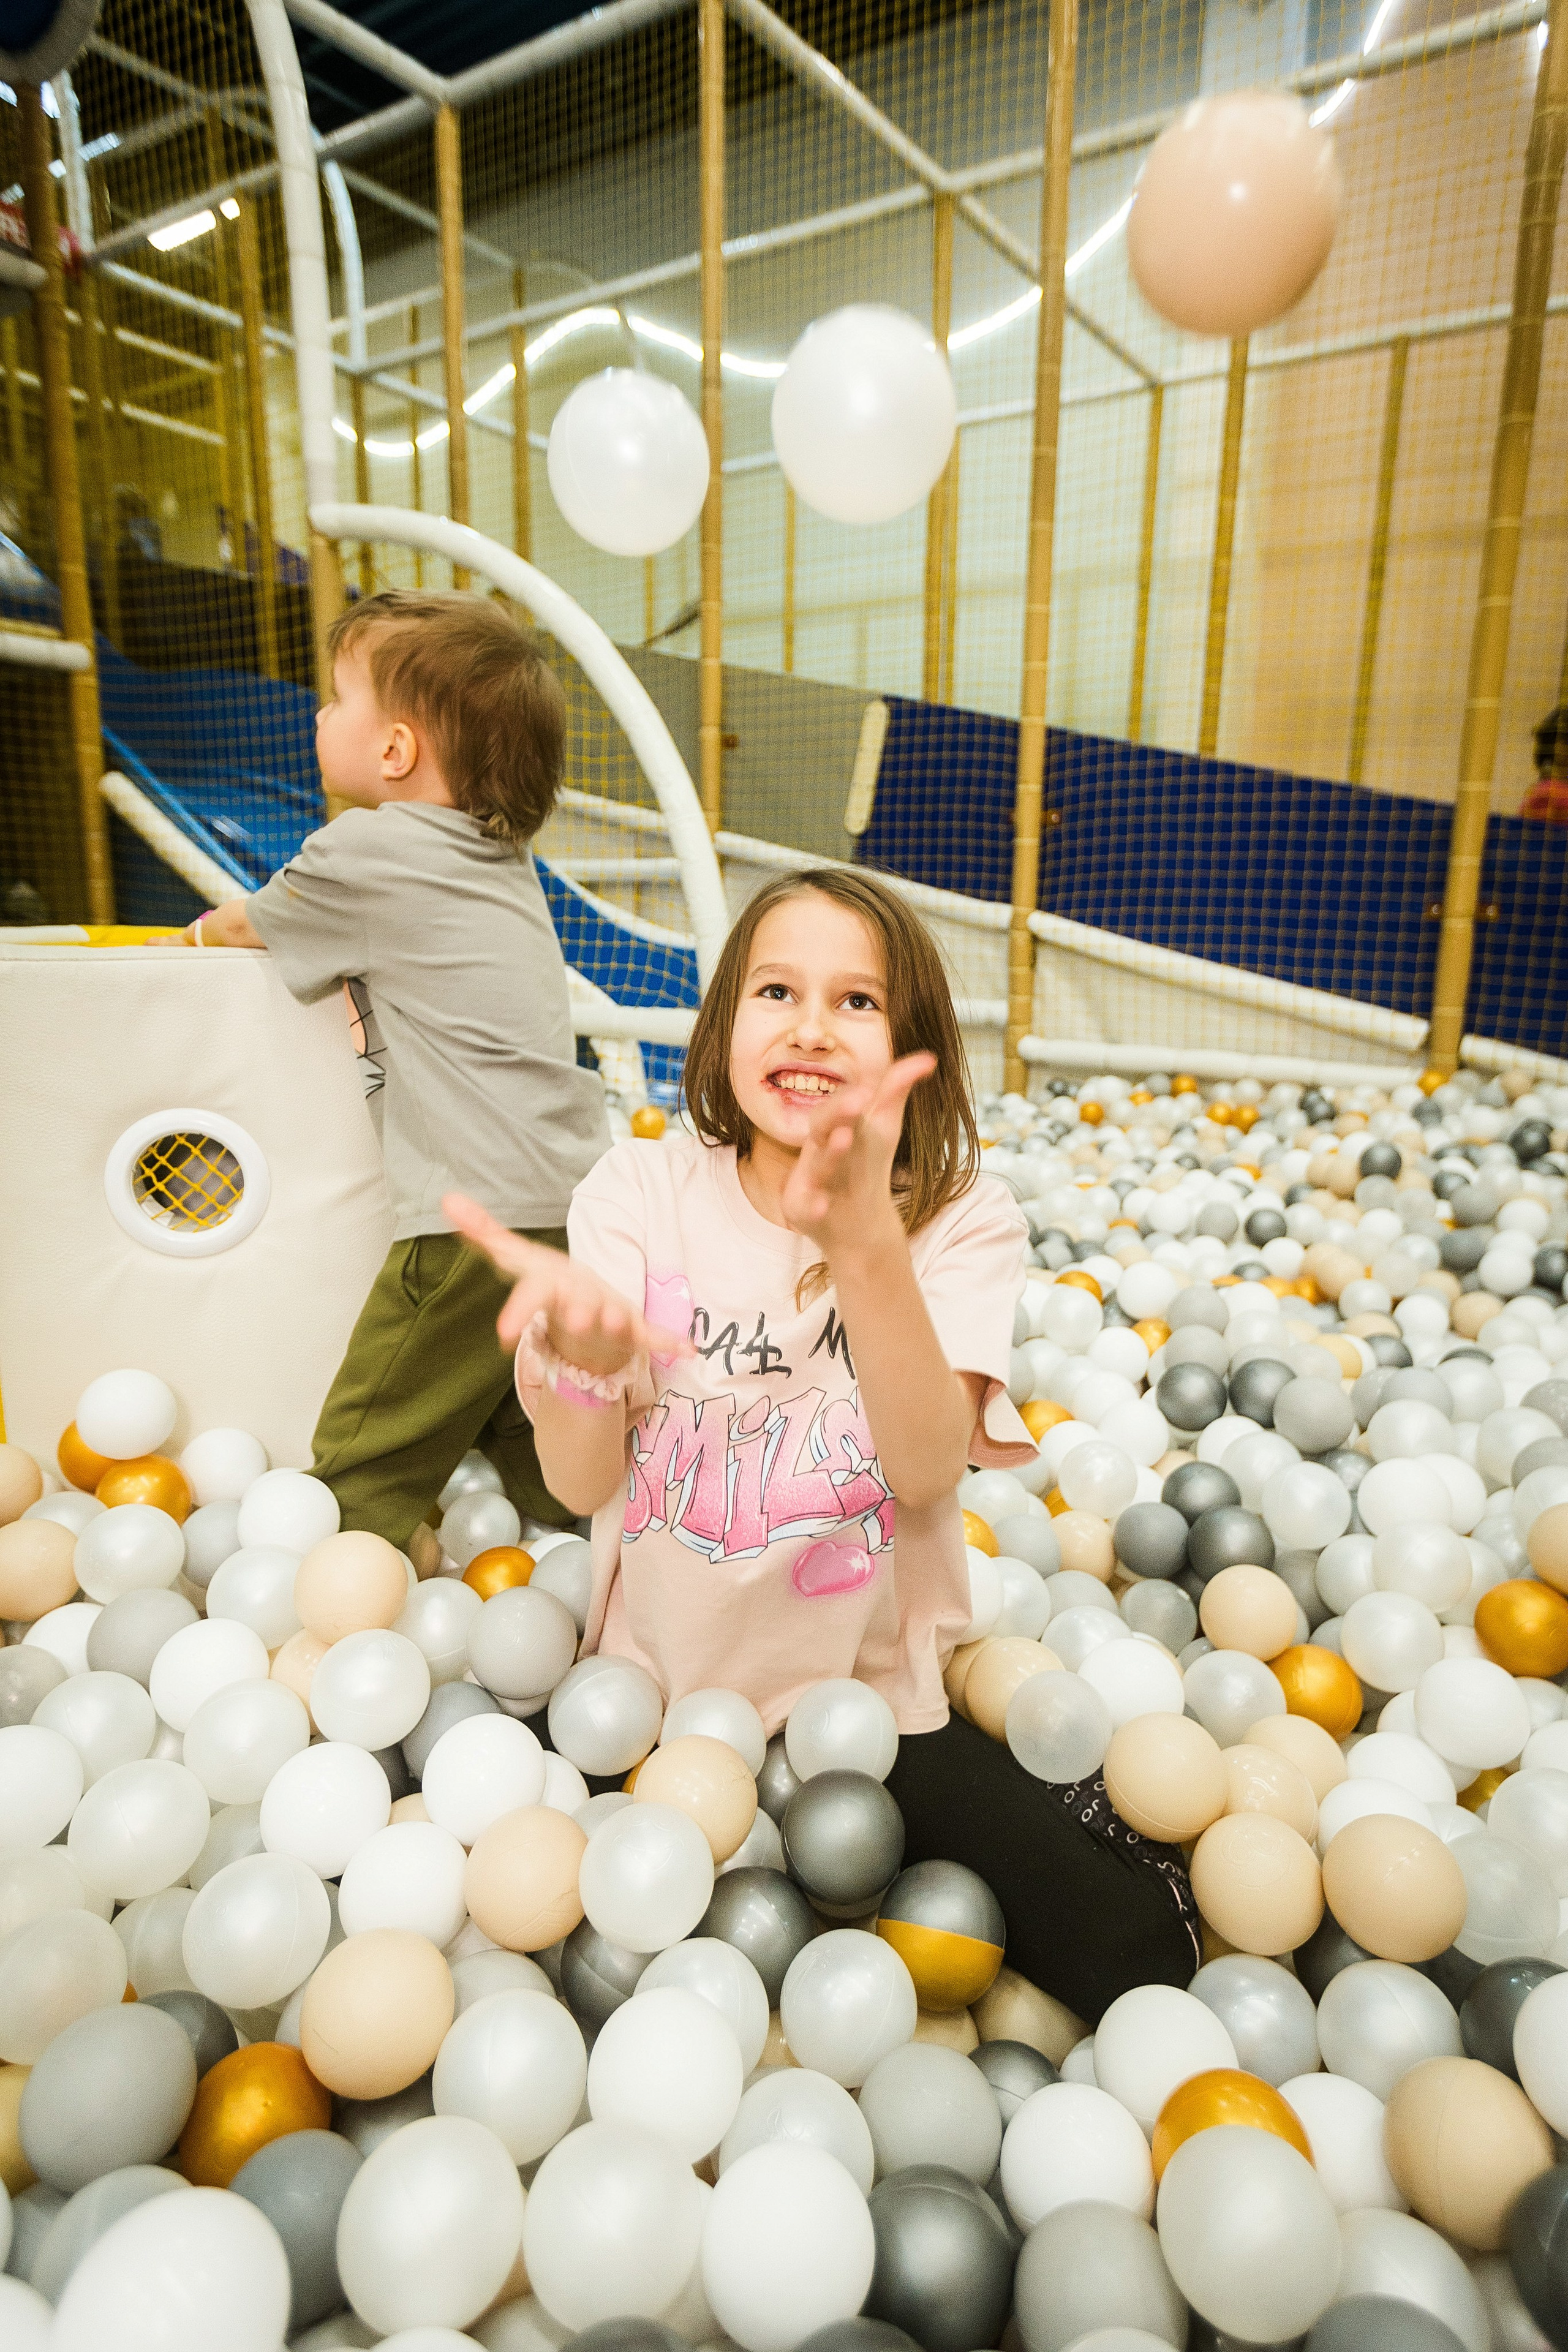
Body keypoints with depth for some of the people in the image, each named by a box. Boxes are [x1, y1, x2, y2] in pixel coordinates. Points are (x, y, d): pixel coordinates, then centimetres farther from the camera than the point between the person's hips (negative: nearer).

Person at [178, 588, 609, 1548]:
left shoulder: (364, 850, -7)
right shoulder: (505, 854, 15)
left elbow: (243, 924, 12)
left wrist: (210, 927, 33)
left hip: (481, 1218, -8)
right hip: (580, 1195, 8)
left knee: (362, 1473, 5)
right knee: (524, 1434, 24)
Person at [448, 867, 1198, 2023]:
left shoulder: (962, 1215, -10)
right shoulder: (644, 1187, -9)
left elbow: (927, 1469, -25)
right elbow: (583, 1482, -15)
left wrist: (863, 1237, -42)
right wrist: (581, 1346, -38)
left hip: (879, 1693, -1)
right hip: (657, 1685, 2)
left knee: (1132, 1944, -14)